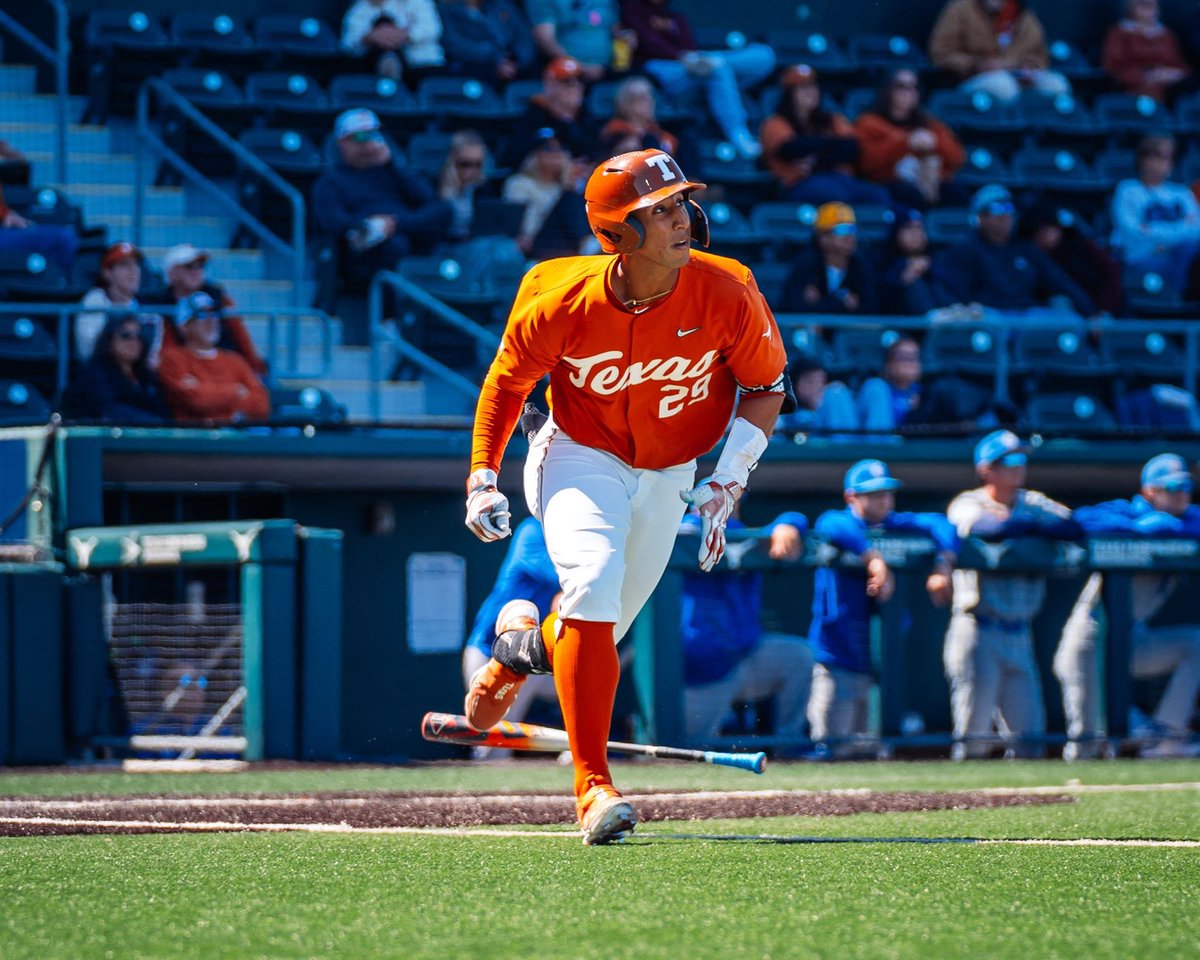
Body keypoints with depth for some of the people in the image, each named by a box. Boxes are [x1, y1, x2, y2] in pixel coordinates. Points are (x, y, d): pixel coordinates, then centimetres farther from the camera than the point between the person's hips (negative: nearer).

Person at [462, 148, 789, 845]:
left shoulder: (728, 295, -21)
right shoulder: (564, 303, -23)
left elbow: (767, 387, -5)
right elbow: (507, 380, -3)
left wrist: (728, 483, -13)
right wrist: (483, 480, -6)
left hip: (669, 475, 3)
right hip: (581, 459, -3)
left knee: (603, 623, 12)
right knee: (592, 582, -28)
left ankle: (510, 666, 50)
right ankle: (594, 788, -29)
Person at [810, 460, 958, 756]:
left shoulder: (894, 526, 10)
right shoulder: (834, 520, -4)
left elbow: (939, 524, -4)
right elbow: (836, 527, -29)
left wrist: (943, 567, -23)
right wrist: (874, 561, -42)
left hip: (881, 663, 5)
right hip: (837, 662, -5)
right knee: (832, 749, -7)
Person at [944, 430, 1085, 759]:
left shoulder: (1033, 503, 13)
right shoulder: (968, 504, -1)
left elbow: (1074, 528, -4)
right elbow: (986, 528, -24)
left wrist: (1016, 523, -12)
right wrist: (1027, 524, -9)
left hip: (1020, 634, 5)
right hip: (978, 631, -5)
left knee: (1030, 736, 3)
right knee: (972, 734, -6)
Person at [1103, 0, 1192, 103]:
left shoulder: (1166, 35, 18)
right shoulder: (1119, 34, 4)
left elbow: (1180, 66, 17)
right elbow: (1113, 68, -5)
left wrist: (1176, 74, -7)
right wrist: (1145, 77, -14)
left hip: (1161, 99, 3)